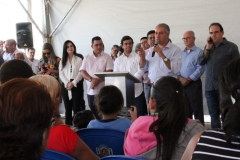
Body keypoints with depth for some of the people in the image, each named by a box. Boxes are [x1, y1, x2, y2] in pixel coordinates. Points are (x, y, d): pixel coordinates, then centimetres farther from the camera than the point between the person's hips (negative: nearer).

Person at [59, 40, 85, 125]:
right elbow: (61, 74, 4)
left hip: (76, 85, -2)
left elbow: (80, 73, -4)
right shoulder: (62, 60, 13)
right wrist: (67, 83, -12)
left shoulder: (79, 59, 5)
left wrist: (73, 83, -15)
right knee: (68, 108, 5)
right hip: (65, 86, 3)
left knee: (76, 108, -4)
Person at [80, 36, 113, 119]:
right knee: (93, 113, 8)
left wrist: (97, 81, -16)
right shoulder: (87, 58, 11)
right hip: (91, 90, 3)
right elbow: (82, 72, 4)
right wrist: (91, 80, -14)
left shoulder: (107, 57, 2)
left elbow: (109, 72, -7)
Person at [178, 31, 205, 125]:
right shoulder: (181, 53, 14)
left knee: (197, 109, -1)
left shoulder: (199, 52, -5)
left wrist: (188, 79, -15)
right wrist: (180, 78, -8)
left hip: (193, 84, -6)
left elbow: (200, 69, -13)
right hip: (182, 84, 6)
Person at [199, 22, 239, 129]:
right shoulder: (208, 46, 12)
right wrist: (208, 48, -6)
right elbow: (201, 62, 4)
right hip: (209, 87, 4)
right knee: (214, 115, 10)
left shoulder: (231, 47, -2)